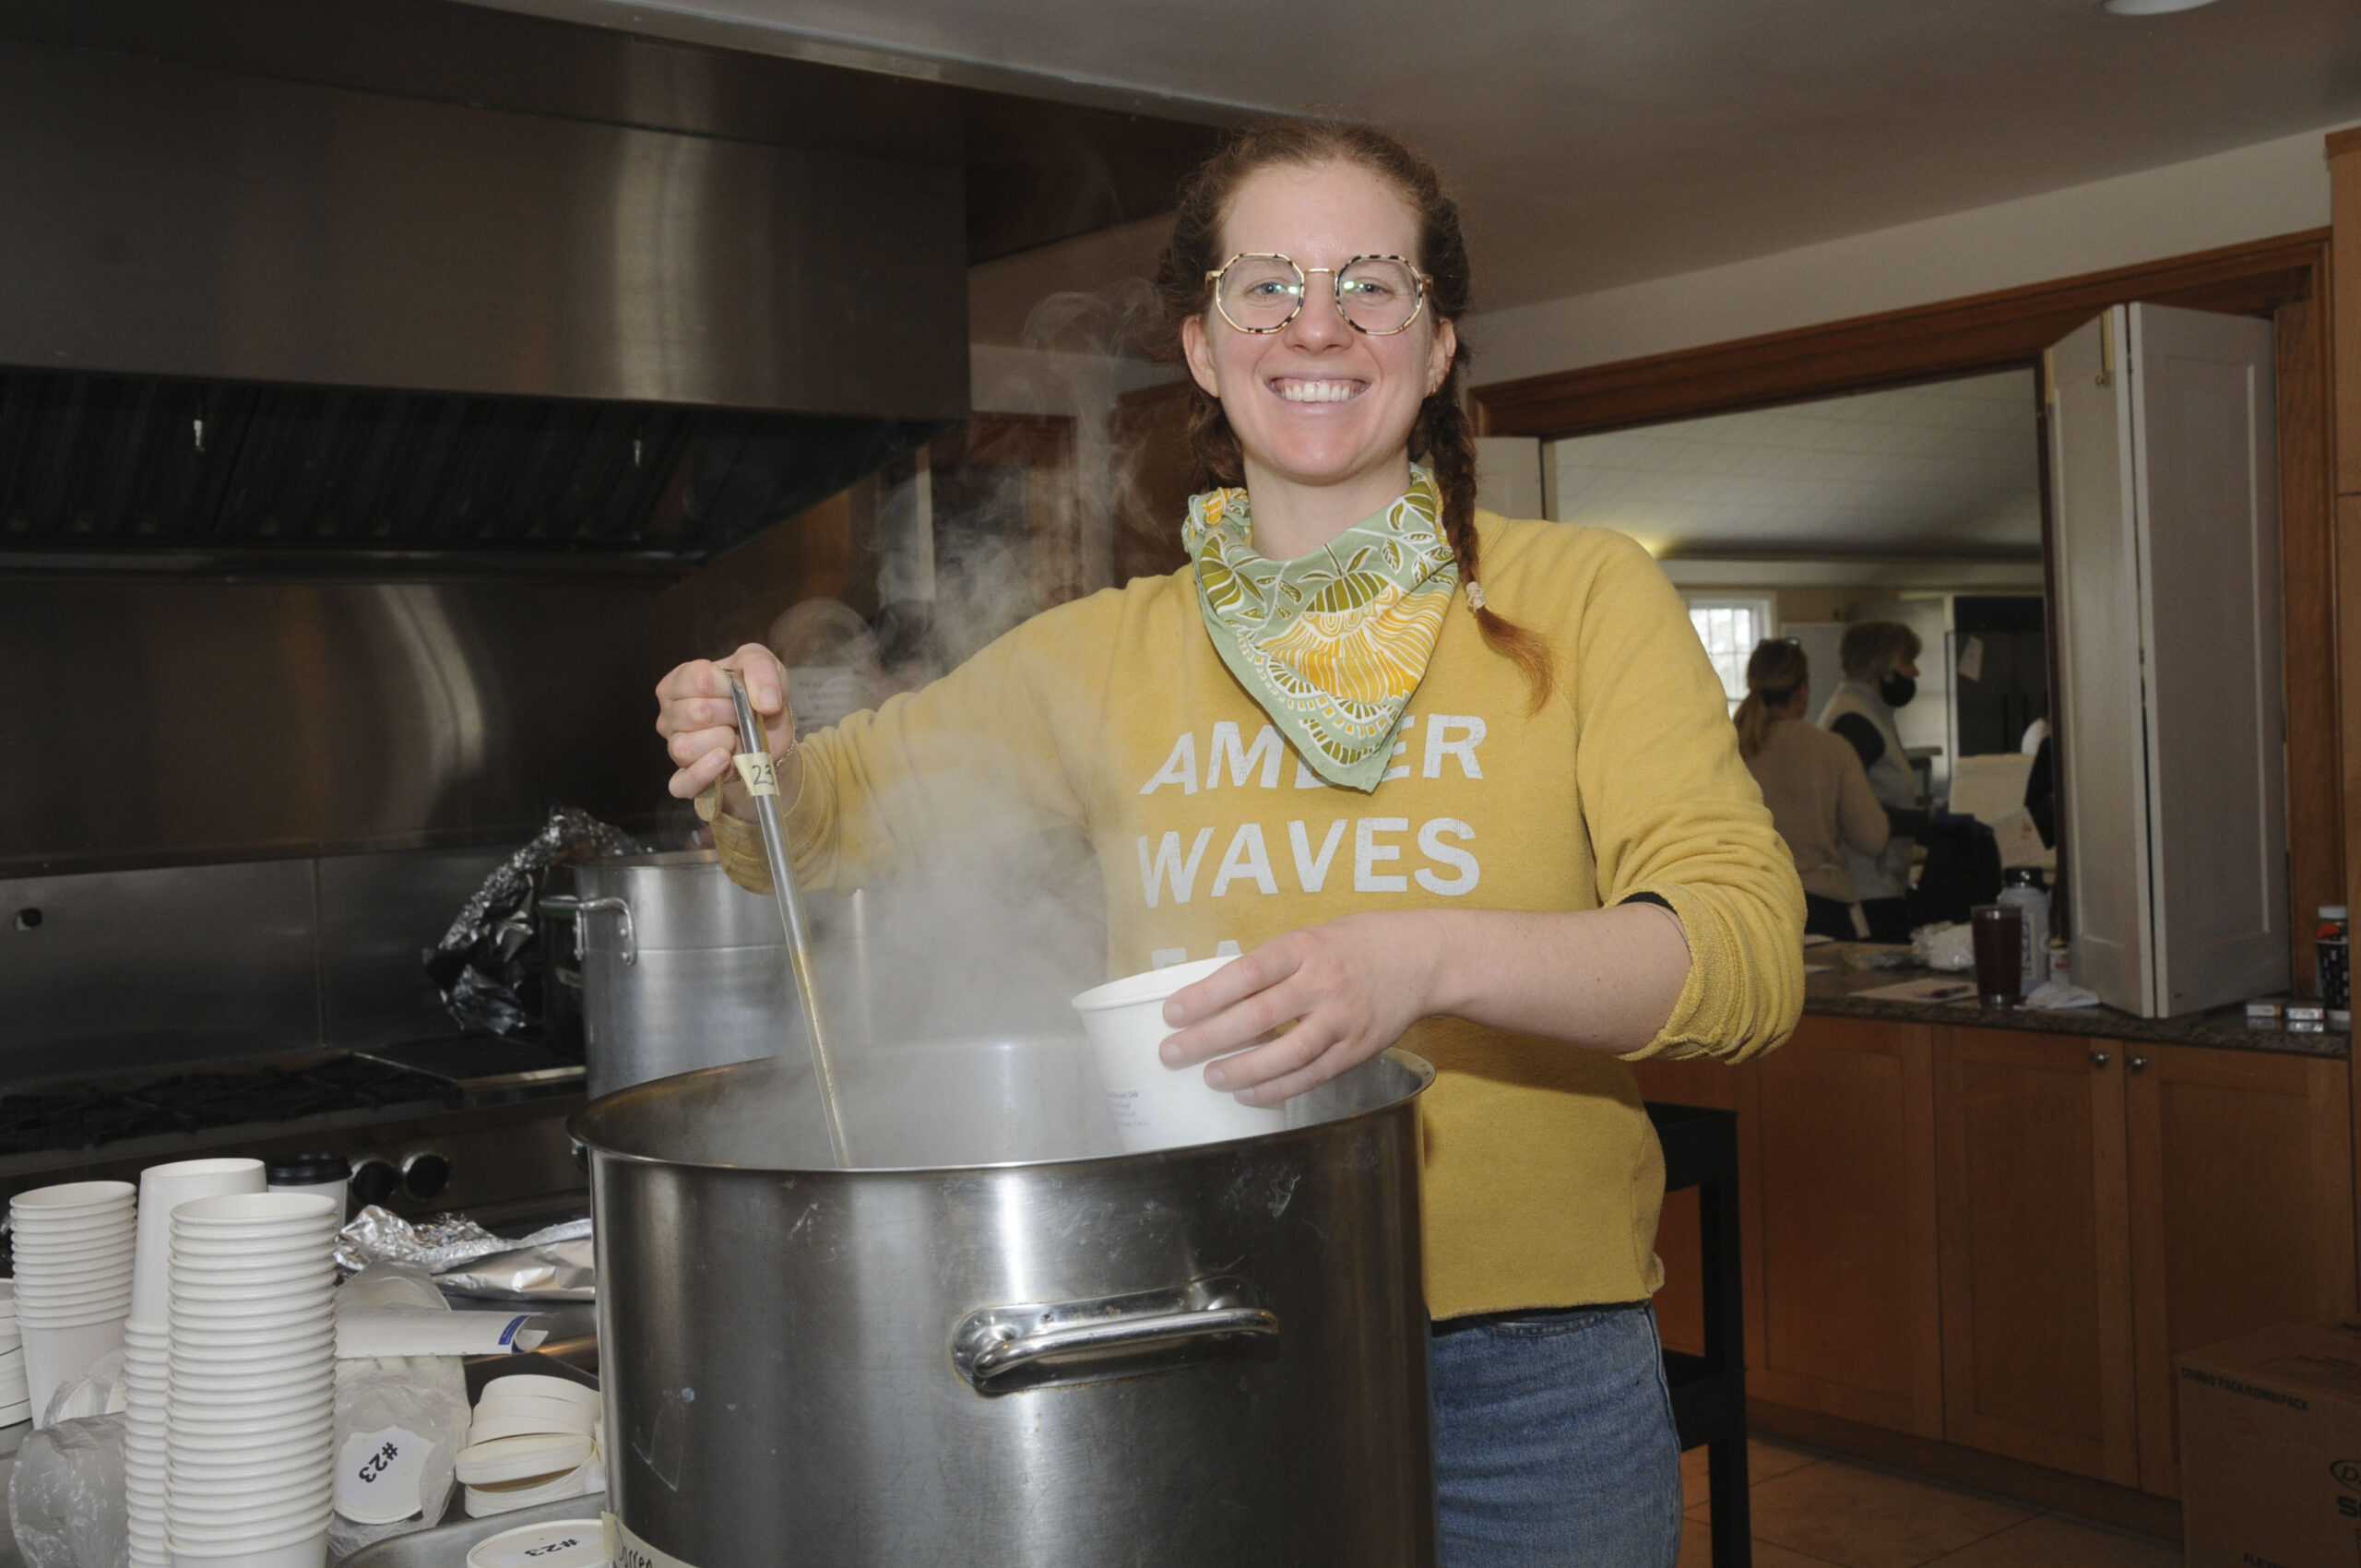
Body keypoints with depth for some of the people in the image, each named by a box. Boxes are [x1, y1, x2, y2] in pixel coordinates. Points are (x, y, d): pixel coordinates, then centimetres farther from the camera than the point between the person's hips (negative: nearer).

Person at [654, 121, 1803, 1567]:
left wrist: (1428, 958, -30)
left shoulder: (1584, 598, -3)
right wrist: (745, 768, -13)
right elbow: (832, 804, 11)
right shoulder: (1108, 657, 5)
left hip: (1527, 1383, -1)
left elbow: (1750, 951, -13)